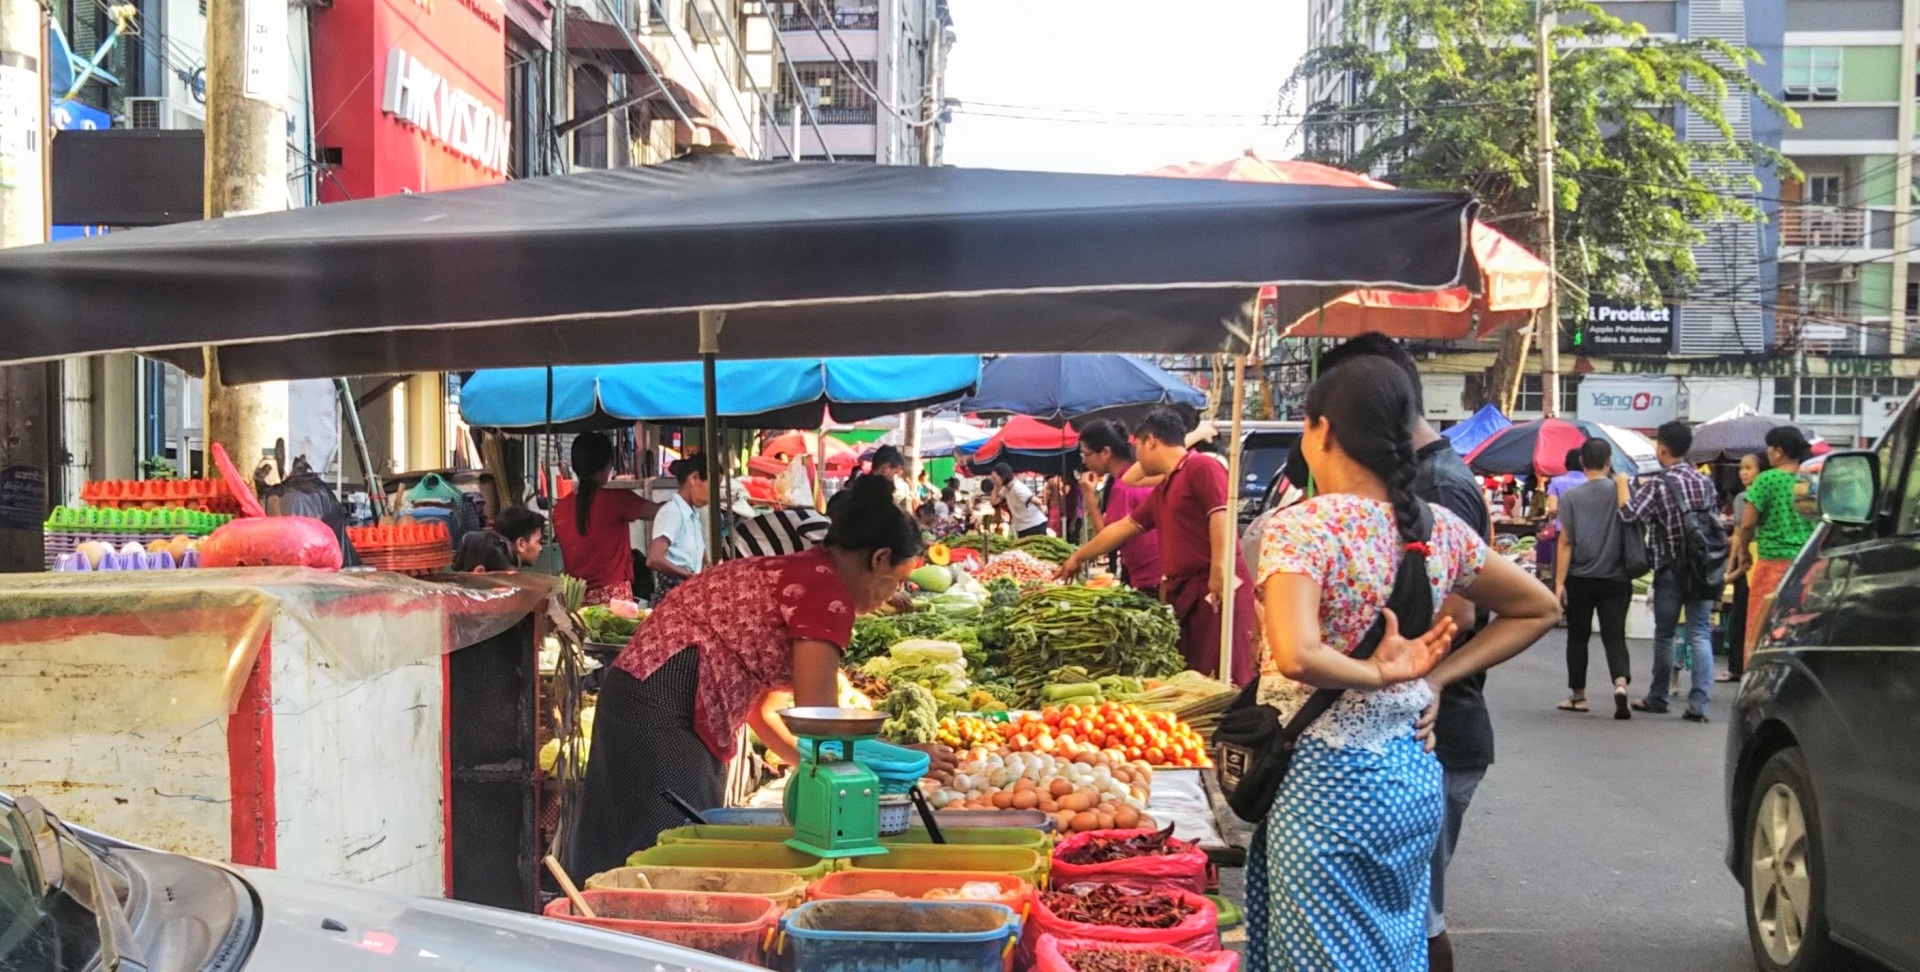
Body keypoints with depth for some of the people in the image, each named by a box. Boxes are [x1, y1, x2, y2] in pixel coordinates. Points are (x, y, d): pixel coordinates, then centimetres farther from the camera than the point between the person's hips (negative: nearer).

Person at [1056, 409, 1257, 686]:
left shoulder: (1201, 468, -5)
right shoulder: (1163, 491, 23)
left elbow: (1222, 518, -18)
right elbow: (1120, 529, 33)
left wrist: (1219, 573, -26)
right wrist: (1078, 558, 41)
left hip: (1215, 591, -9)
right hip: (1184, 594, 9)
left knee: (1224, 681, -12)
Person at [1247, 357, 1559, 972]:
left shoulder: (1302, 527, -15)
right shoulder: (1440, 529, 4)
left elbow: (1296, 656, -30)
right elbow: (1539, 610, 17)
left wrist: (1380, 674, -13)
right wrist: (1434, 677, 8)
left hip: (1328, 783, -7)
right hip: (1415, 779, 7)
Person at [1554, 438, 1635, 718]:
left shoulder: (1572, 496, -5)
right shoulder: (1622, 492, -2)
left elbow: (1566, 542, -7)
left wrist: (1559, 582, -6)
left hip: (1580, 579, -1)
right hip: (1615, 579, 1)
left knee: (1578, 637, 11)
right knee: (1614, 635, 1)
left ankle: (1578, 695, 18)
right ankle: (1620, 683, -22)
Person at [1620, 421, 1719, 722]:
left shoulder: (1658, 484, -12)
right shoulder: (1705, 481, 7)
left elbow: (1629, 513, -21)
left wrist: (1622, 483, -6)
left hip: (1670, 571, -4)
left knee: (1664, 635, 10)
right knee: (1700, 635, 1)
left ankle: (1657, 698, 22)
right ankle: (1698, 703, -7)